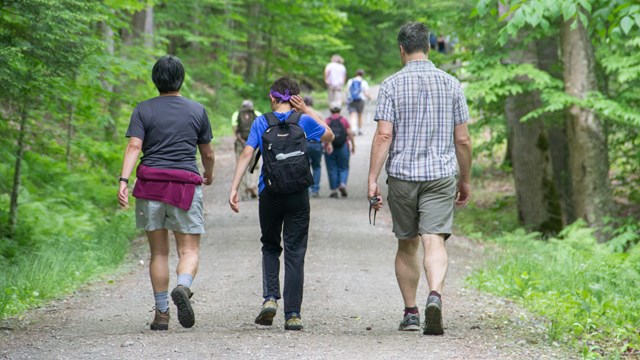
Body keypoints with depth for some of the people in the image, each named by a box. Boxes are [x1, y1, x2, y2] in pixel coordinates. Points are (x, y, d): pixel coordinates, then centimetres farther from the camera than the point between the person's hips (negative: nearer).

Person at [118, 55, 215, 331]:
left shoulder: (143, 110, 4)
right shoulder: (197, 111, 8)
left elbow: (134, 146, -10)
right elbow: (208, 153, 16)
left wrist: (124, 180, -17)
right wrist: (209, 175, 35)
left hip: (150, 182, 1)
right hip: (186, 184, -1)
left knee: (158, 252, 9)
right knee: (189, 249, 2)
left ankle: (162, 313, 9)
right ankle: (183, 287, -29)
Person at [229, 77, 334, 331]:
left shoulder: (261, 123, 1)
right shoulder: (304, 121, 1)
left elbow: (247, 154, -8)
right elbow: (329, 136, 19)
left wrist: (234, 189, -9)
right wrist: (307, 111, 15)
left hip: (269, 194, 0)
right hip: (299, 196, 0)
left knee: (270, 247, 20)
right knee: (295, 253, 4)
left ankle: (270, 297, 0)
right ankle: (292, 314, 0)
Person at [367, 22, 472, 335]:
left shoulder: (392, 85, -2)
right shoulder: (451, 84, 4)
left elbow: (384, 136, -10)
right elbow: (462, 139, 4)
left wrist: (372, 180, -8)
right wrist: (465, 180, 15)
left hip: (402, 175, 0)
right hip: (441, 175, 0)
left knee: (407, 246, 13)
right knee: (435, 242, -8)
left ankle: (410, 313, 18)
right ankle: (435, 295, -33)